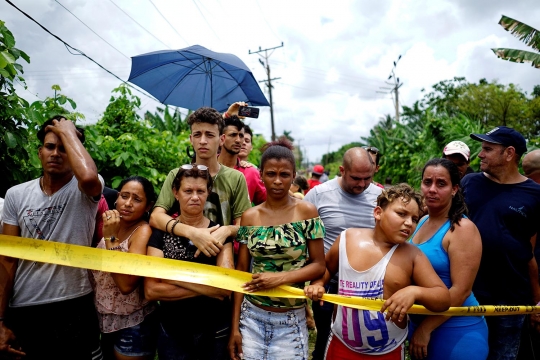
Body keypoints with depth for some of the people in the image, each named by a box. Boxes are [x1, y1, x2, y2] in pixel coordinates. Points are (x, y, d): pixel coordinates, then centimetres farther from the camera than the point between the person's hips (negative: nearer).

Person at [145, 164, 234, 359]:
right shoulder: (161, 233, -5)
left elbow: (226, 287, -18)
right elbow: (151, 290, -14)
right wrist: (206, 288, -18)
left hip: (215, 331, 0)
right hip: (172, 332, 0)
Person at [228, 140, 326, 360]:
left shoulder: (307, 212, -8)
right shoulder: (249, 217, -2)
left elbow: (319, 266, -6)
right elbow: (241, 271, 0)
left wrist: (280, 278, -20)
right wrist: (234, 326, 0)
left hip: (291, 319, -1)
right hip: (251, 316, 2)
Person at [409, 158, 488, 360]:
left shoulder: (462, 228, -17)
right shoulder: (423, 222, 3)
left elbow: (461, 290, -20)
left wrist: (425, 329, -17)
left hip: (456, 330, -6)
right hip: (418, 322, 7)